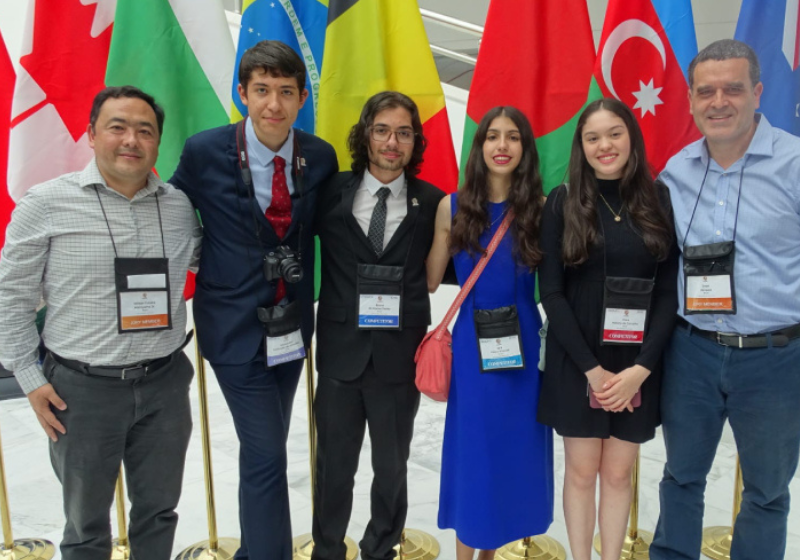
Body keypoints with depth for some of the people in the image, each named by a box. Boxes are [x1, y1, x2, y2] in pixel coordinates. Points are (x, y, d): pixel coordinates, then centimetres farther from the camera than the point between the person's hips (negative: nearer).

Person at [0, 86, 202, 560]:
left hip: (166, 383, 3)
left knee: (159, 511, 18)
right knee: (86, 522, 15)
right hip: (81, 386, -2)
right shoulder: (47, 202, -7)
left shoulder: (180, 206, 2)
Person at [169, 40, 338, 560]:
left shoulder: (320, 157, -3)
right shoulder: (205, 151, -12)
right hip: (236, 326, -4)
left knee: (265, 450, 18)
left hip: (292, 325, 4)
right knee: (266, 456, -5)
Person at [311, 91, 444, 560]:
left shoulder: (431, 202, -2)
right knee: (334, 464, 15)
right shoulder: (332, 194, -1)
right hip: (341, 350, 0)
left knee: (392, 466, 15)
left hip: (400, 355, 0)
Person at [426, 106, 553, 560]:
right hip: (472, 346, -1)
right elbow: (429, 280, 3)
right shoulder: (453, 207, -1)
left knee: (516, 451, 11)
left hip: (524, 344, 2)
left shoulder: (539, 208, -1)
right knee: (473, 451, 6)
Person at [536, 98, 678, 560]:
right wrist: (592, 368, -12)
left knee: (619, 472, 11)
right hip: (577, 362, -1)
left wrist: (641, 368, -11)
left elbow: (670, 291, -1)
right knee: (582, 471, 9)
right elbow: (551, 292, -6)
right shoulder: (563, 202, -2)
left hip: (638, 364, 1)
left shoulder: (659, 200, 2)